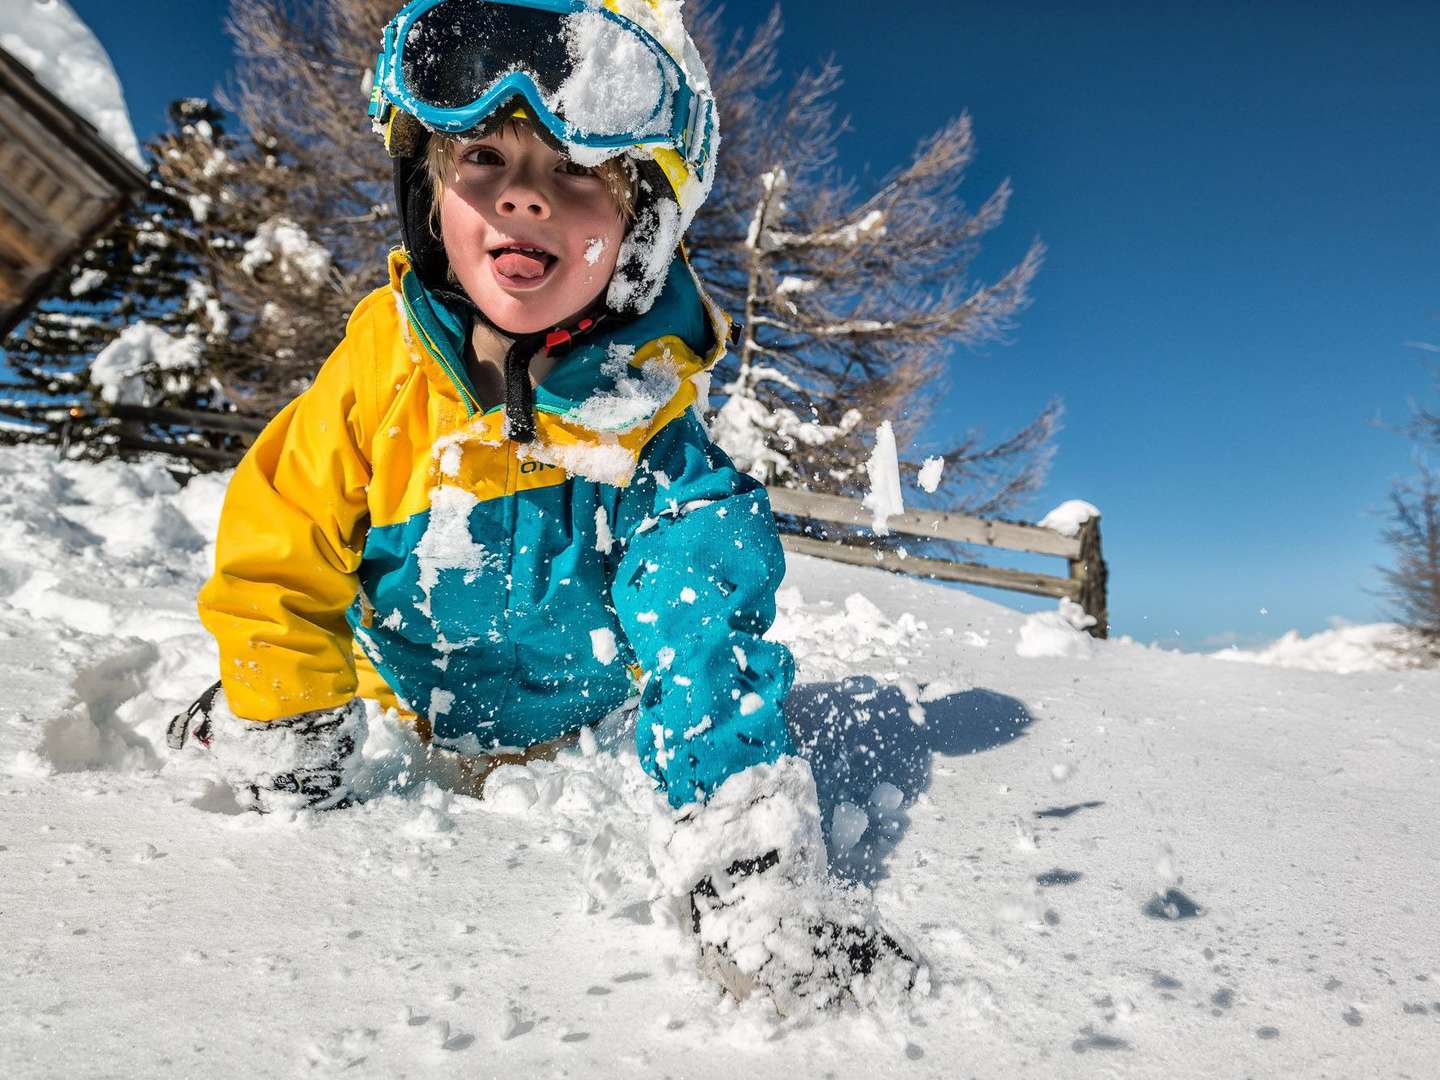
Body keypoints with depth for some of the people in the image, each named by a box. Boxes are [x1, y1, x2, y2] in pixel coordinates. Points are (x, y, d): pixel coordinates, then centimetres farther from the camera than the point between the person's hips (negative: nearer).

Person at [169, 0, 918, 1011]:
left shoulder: (650, 421, -33)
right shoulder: (383, 355, -26)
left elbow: (705, 655, -37)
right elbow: (281, 557, -16)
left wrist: (756, 897, -47)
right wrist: (289, 749, -16)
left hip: (549, 737, -1)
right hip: (384, 693, 2)